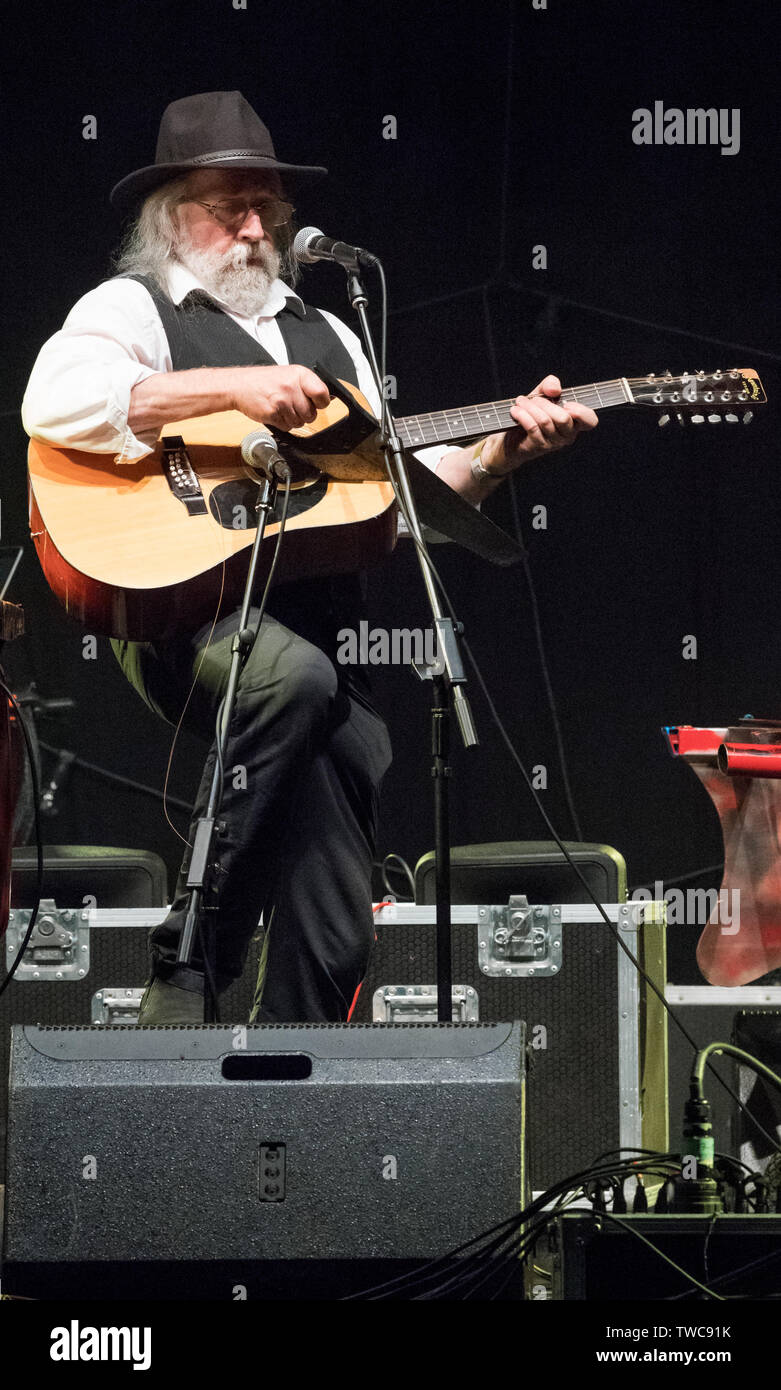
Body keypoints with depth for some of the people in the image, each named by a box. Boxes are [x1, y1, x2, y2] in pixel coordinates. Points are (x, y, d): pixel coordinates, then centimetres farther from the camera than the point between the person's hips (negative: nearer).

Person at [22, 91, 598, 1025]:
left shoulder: (327, 337, 27)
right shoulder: (131, 308, 5)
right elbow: (52, 403, -17)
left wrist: (502, 450, 3)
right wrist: (229, 389, -19)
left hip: (321, 640, 7)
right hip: (183, 617, -7)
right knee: (297, 678, -38)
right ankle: (190, 963, -30)